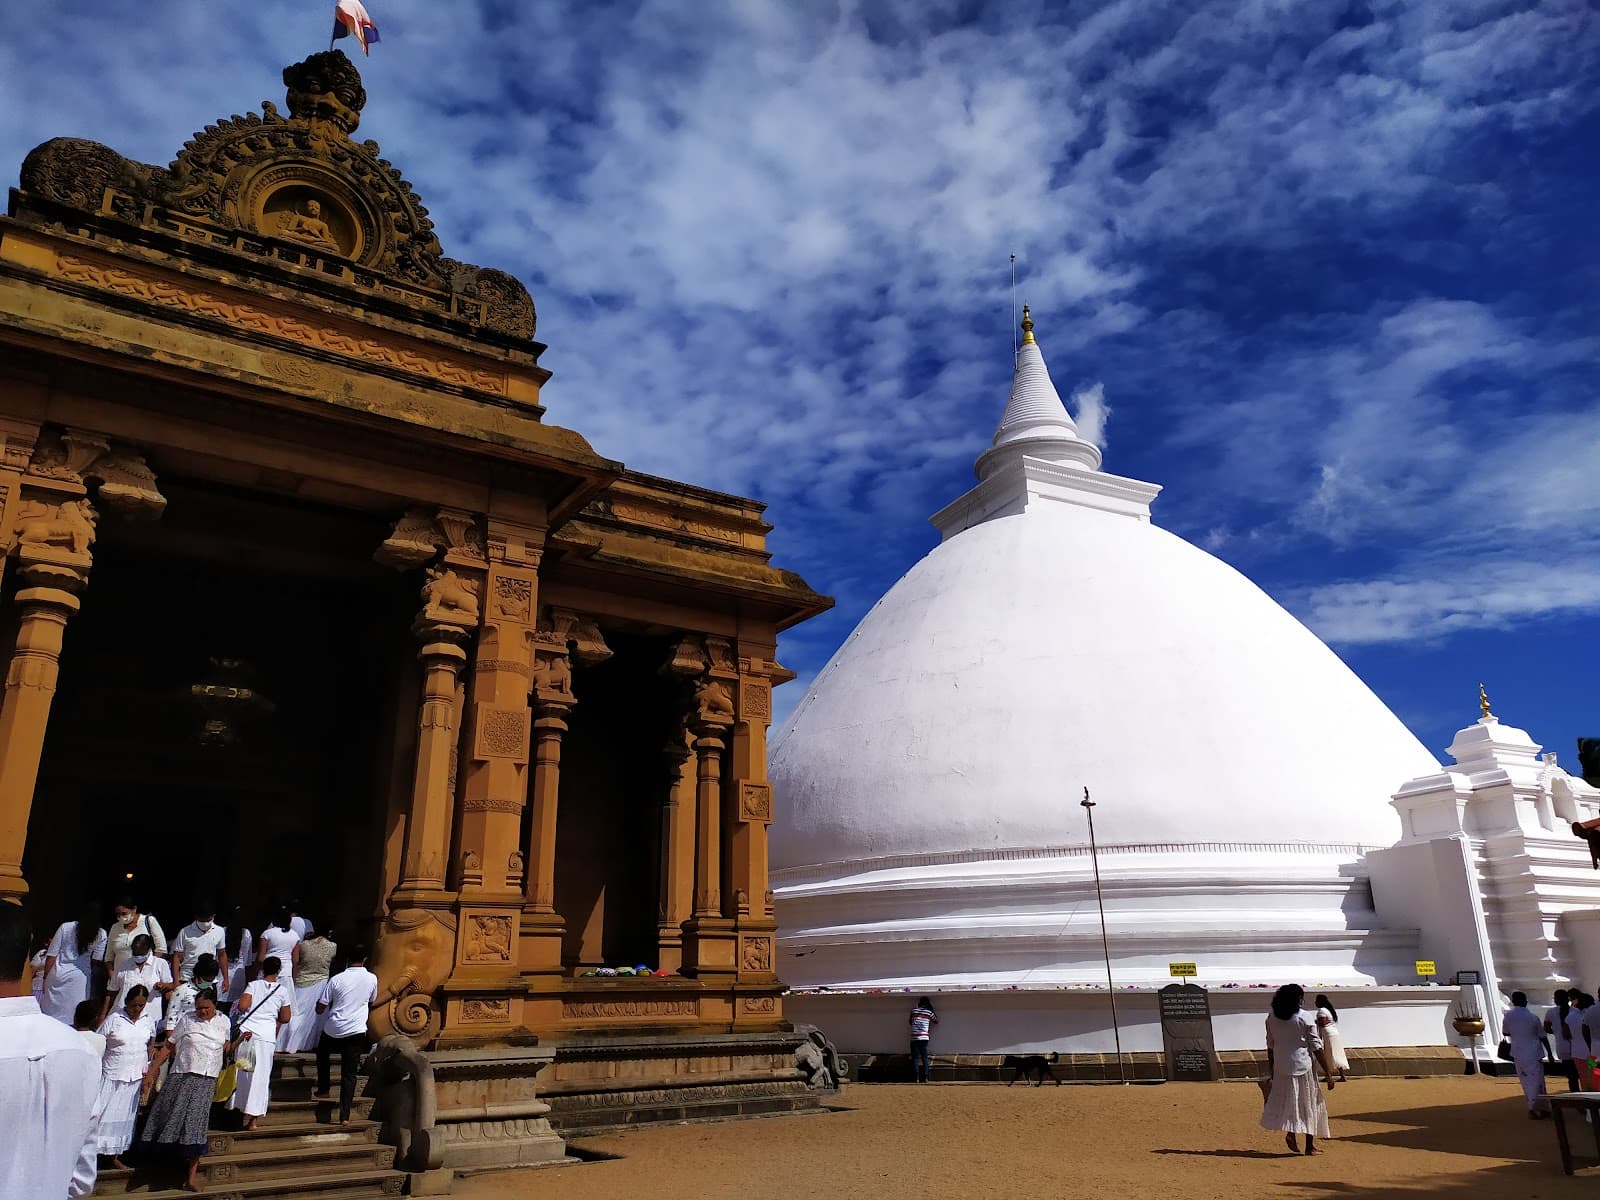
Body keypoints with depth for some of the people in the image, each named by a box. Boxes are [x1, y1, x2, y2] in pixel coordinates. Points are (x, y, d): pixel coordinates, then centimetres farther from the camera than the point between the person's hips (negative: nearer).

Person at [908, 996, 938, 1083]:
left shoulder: (914, 1011, 5)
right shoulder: (929, 1012, 3)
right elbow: (936, 1021, 19)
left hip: (914, 1038, 0)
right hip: (924, 1038, 0)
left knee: (915, 1058, 3)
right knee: (924, 1058, 7)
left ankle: (916, 1078, -6)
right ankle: (925, 1077, 0)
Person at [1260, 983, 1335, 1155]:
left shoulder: (1271, 1018, 4)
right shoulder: (1306, 1018, -9)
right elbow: (1317, 1048, -8)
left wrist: (1272, 1069, 20)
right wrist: (1328, 1073, -3)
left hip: (1281, 1067, 3)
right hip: (1303, 1067, -3)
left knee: (1285, 1100, 13)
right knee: (1310, 1104, 9)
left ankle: (1290, 1133, -7)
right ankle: (1310, 1146, 13)